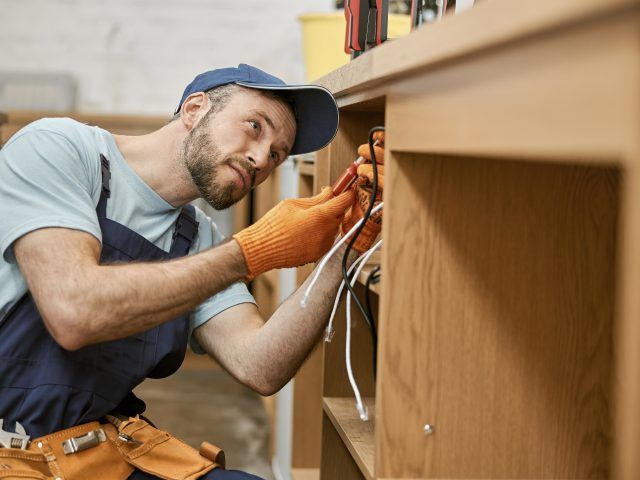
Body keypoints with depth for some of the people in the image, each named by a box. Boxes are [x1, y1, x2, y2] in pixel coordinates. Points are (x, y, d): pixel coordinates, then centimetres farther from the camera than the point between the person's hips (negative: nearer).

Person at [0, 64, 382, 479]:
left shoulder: (200, 239, 7)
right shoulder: (55, 148, -9)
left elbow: (259, 369, -5)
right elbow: (74, 313, -25)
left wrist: (342, 254, -15)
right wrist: (254, 252, -21)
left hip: (105, 444, 5)